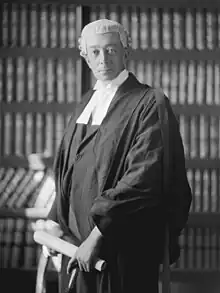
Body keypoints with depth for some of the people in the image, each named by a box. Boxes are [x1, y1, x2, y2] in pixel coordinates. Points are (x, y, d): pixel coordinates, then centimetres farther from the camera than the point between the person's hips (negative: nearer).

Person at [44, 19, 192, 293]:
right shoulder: (85, 103, 12)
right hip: (75, 242, 6)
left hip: (122, 248, -6)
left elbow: (144, 178, -19)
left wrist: (98, 234, -21)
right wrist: (55, 224, 5)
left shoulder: (147, 103, -10)